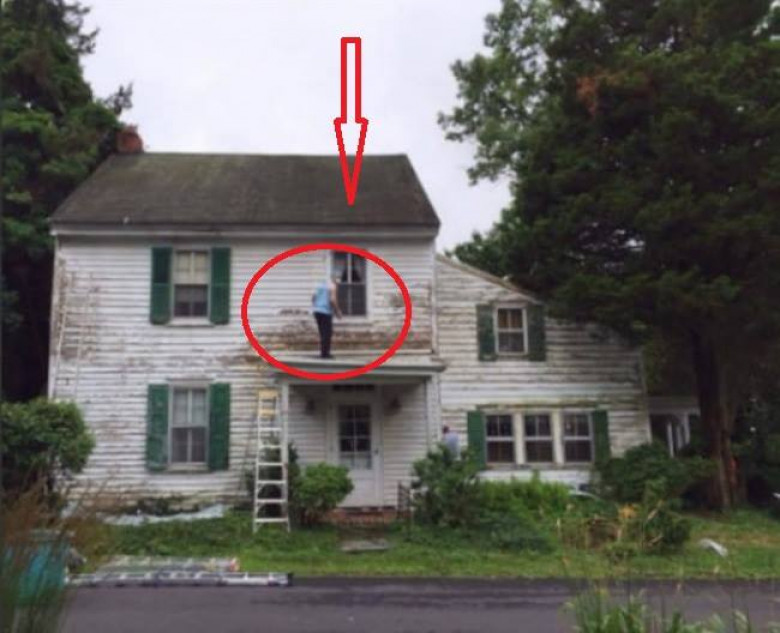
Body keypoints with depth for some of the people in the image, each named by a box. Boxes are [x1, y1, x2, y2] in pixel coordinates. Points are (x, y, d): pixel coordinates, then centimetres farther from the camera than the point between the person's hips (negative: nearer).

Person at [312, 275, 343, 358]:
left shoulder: (321, 285, 17)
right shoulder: (333, 286, -7)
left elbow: (313, 297, 17)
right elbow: (333, 300, -19)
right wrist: (338, 311, -9)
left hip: (317, 311, 8)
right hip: (326, 312, -8)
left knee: (323, 333, 14)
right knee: (327, 333, -3)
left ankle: (323, 352, 13)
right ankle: (325, 353, -5)